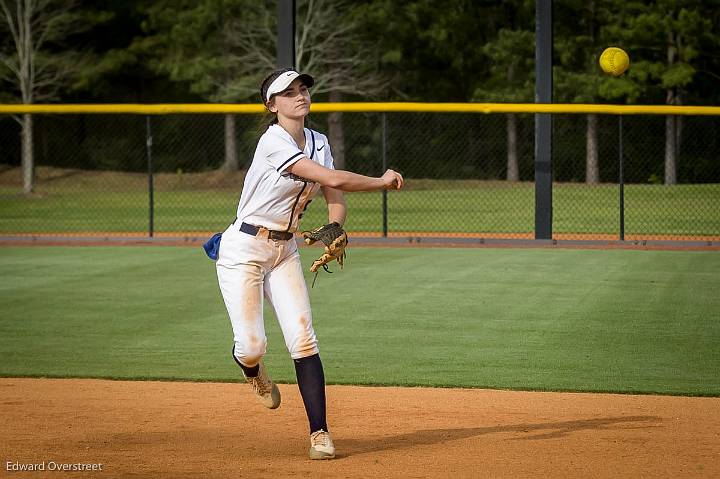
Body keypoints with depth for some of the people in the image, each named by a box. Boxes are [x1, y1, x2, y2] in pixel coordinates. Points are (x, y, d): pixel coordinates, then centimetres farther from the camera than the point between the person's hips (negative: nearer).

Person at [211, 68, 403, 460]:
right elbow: (332, 179, -24)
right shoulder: (273, 142, -19)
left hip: (285, 250, 6)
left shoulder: (318, 143, 8)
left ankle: (319, 433, -8)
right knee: (252, 345, -10)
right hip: (243, 248, -6)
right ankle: (253, 372, 29)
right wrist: (382, 182, -11)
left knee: (302, 338, -8)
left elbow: (336, 198, 4)